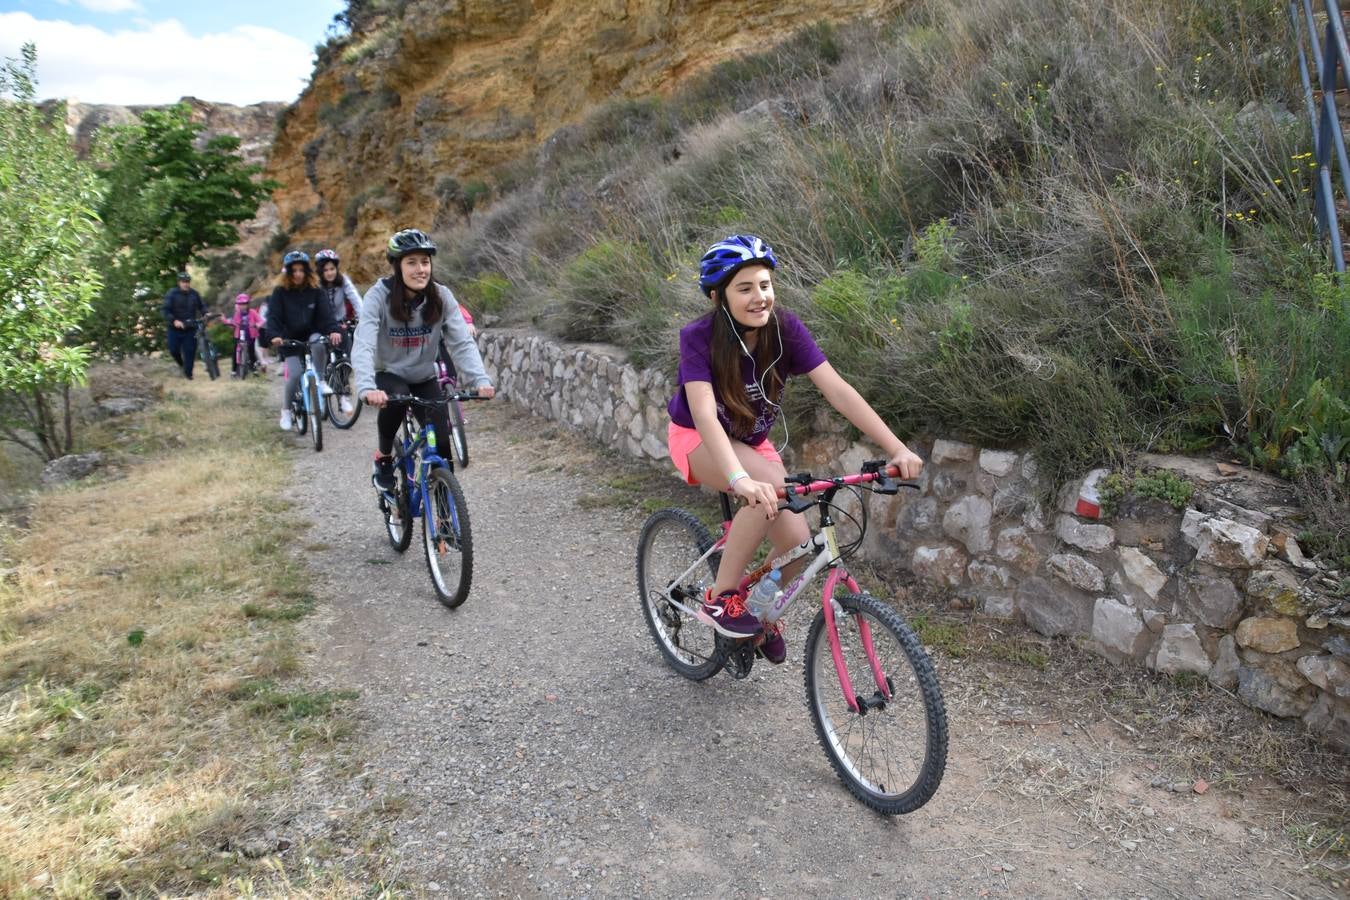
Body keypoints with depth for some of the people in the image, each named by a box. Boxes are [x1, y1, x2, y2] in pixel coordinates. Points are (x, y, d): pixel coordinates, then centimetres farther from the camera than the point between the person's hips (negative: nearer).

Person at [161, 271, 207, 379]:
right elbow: (165, 310, -15)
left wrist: (205, 314, -5)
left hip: (190, 328, 2)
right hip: (175, 328, -2)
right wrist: (174, 321, -29)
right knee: (174, 350, 2)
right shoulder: (172, 294, -9)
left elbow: (201, 306, 16)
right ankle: (181, 364, 33)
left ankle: (188, 373, 9)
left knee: (190, 351, -2)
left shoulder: (194, 294, 2)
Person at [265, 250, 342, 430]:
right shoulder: (280, 292, -5)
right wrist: (275, 335, -34)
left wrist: (333, 330, -33)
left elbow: (326, 312, -13)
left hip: (312, 335, 1)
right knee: (294, 374, -17)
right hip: (291, 339, -1)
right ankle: (286, 411, 4)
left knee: (318, 341, -36)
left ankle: (320, 380, -16)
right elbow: (273, 316, -14)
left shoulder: (315, 291, -2)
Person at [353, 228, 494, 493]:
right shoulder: (379, 295, -20)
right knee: (396, 399, -35)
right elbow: (363, 346, -31)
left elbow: (462, 342, -20)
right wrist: (367, 389, -48)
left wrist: (480, 379, -37)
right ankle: (383, 456, -7)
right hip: (388, 376, -2)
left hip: (424, 379, 2)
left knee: (442, 441, -14)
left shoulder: (441, 296, -13)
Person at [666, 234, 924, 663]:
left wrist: (897, 449, -36)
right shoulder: (699, 337, -29)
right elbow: (704, 414, -41)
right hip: (697, 439, -4)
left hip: (751, 441, 4)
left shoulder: (785, 329, -20)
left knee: (797, 542, -12)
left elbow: (837, 390, -26)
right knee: (773, 487, -34)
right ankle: (721, 597, -17)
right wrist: (740, 479, -57)